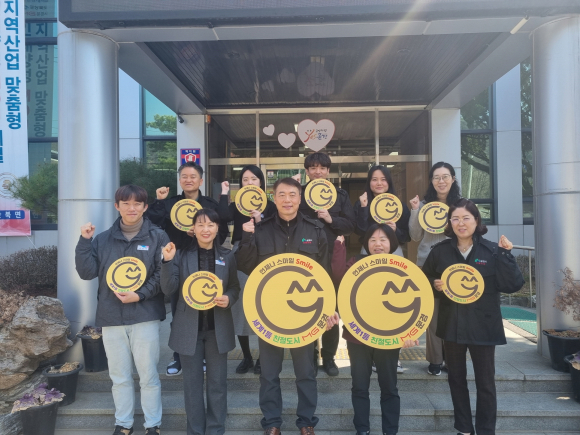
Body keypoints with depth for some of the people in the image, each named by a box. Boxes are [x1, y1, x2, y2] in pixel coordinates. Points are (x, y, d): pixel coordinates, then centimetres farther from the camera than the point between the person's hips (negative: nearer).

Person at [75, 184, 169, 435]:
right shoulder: (103, 239, 8)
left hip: (145, 316, -3)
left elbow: (163, 274, -6)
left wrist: (140, 295, -16)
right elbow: (87, 273, 1)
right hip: (111, 317, 3)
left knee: (148, 375, 6)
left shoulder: (157, 237, -2)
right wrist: (84, 242, -8)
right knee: (119, 376, 14)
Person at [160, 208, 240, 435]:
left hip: (218, 327, 1)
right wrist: (168, 261, -21)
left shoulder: (227, 256, 1)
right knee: (192, 381, 11)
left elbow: (235, 287, 8)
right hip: (189, 327, -1)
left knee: (218, 381, 11)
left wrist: (228, 298, -14)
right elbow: (169, 289, -8)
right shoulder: (182, 254, -2)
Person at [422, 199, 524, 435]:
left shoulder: (492, 250, -6)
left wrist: (505, 254, -20)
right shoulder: (440, 250, 0)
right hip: (452, 325, 3)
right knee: (456, 378, 15)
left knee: (485, 382, 8)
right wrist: (434, 284, -10)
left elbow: (513, 285, -13)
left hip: (483, 327, -2)